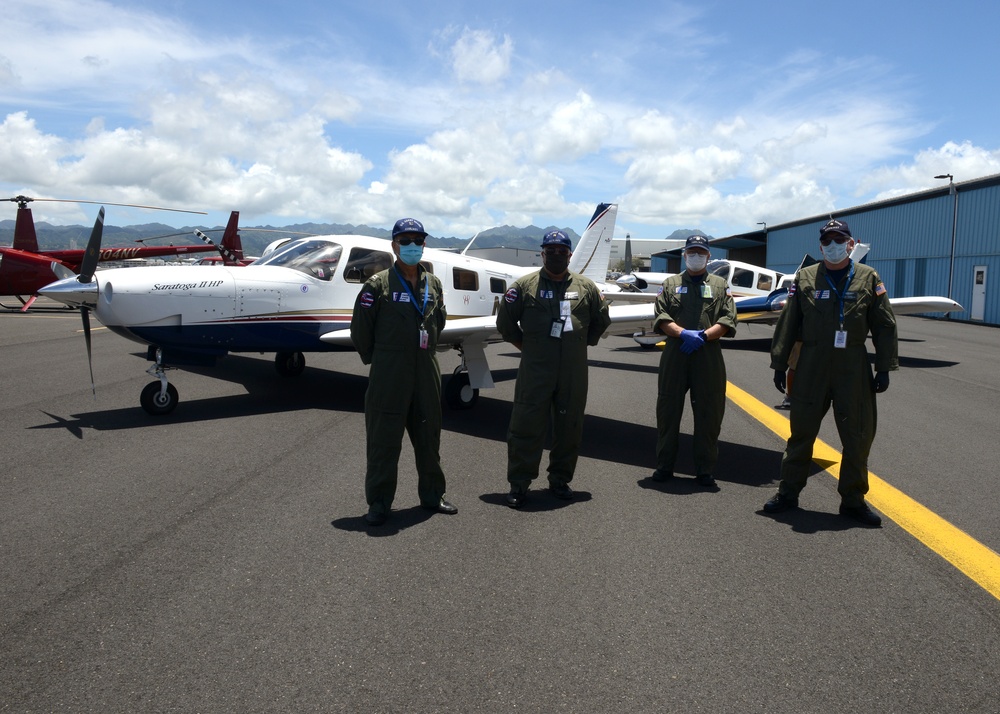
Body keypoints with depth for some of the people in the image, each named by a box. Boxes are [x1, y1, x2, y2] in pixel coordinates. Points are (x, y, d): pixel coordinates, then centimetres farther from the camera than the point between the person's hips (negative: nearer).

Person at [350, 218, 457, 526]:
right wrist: (377, 360, 5)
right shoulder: (378, 284, -6)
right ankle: (379, 503, 11)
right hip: (389, 373, -5)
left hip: (426, 370, 5)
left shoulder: (433, 284, 9)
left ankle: (432, 494, 27)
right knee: (384, 437, 0)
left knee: (429, 434, 13)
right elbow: (360, 329, -2)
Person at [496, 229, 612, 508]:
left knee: (569, 427, 9)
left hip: (574, 372, 3)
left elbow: (601, 320, 19)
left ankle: (560, 480, 24)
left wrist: (581, 343, 14)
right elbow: (505, 320, 6)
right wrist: (526, 345, 6)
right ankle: (519, 484, 6)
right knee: (526, 426, -3)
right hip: (535, 370, -2)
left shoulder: (586, 287, 9)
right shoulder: (525, 285, 2)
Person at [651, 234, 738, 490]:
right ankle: (664, 466, 16)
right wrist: (683, 333, -15)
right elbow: (661, 316, 1)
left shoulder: (720, 286, 12)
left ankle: (705, 470, 13)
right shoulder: (671, 284, 12)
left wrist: (703, 335, -14)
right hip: (675, 354, 0)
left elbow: (728, 320, 2)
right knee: (668, 409, 5)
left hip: (709, 356, 0)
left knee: (708, 413, 2)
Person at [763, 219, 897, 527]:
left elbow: (884, 326, 5)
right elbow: (787, 324, 5)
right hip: (811, 368, 0)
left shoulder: (868, 278, 5)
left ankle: (853, 500, 19)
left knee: (858, 436, 5)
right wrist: (779, 364, 2)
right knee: (801, 432, 6)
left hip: (854, 371, 1)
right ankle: (788, 493, 18)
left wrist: (884, 368, 0)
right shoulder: (805, 278, 4)